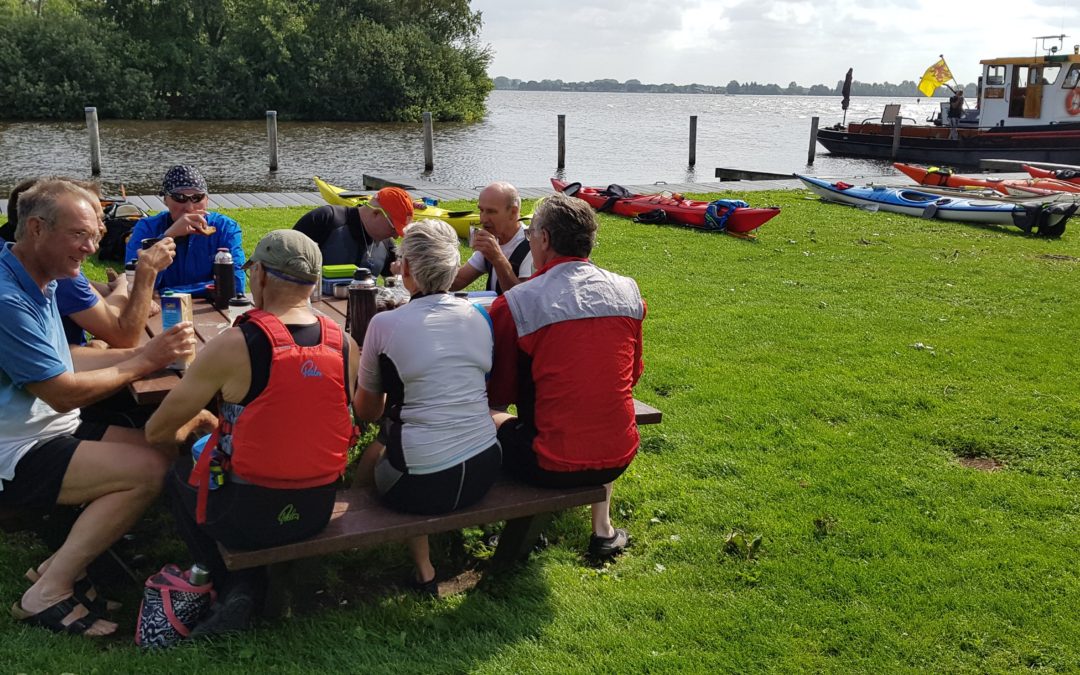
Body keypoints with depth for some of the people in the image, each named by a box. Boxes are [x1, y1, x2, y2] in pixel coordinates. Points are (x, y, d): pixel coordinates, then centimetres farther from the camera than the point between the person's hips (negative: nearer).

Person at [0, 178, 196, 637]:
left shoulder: (39, 280, 8)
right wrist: (144, 363, -12)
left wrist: (145, 354, -1)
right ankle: (48, 592, -8)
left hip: (52, 431, 10)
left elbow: (63, 360, 11)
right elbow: (63, 393, -21)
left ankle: (63, 564, 6)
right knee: (149, 469, -23)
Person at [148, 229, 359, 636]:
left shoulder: (232, 346, -18)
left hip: (247, 517, -4)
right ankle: (246, 585, 17)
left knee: (178, 474, 25)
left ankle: (237, 585, 13)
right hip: (319, 511, 4)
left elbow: (156, 432, -7)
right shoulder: (346, 346, -5)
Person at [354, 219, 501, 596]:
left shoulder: (384, 325, -8)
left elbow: (365, 411, 6)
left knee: (369, 457, 24)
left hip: (421, 484, -5)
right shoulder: (479, 317, 3)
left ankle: (423, 569, 22)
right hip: (483, 472, 5)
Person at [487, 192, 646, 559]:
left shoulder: (513, 303, -12)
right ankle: (602, 529, 33)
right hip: (618, 459, 5)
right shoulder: (629, 291, 1)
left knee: (490, 419, 22)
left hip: (552, 466, -4)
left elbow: (499, 394, 0)